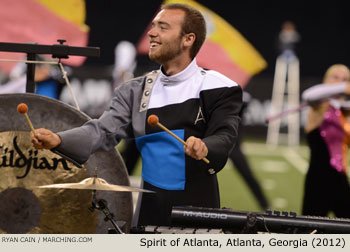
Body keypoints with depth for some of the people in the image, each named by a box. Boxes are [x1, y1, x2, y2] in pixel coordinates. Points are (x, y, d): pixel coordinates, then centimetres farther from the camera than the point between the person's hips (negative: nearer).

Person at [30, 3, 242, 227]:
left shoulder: (215, 88, -1)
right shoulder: (136, 91, 11)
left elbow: (225, 136, -11)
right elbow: (105, 129, 0)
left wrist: (204, 148, -35)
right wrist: (58, 140, -18)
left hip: (196, 209, -4)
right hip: (150, 212, 4)